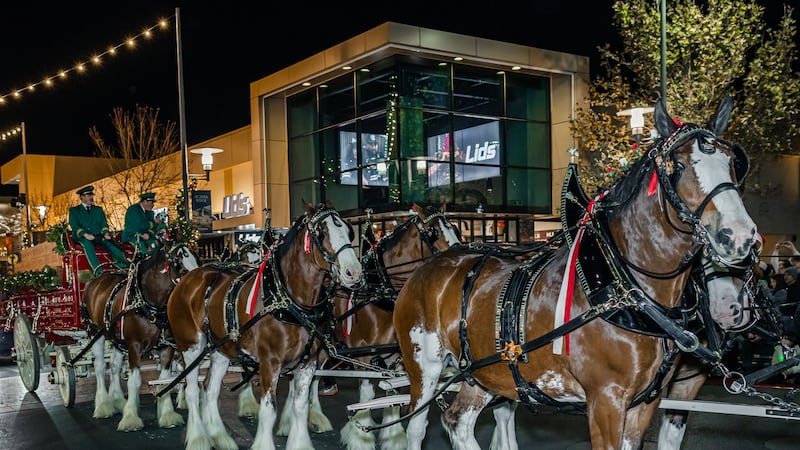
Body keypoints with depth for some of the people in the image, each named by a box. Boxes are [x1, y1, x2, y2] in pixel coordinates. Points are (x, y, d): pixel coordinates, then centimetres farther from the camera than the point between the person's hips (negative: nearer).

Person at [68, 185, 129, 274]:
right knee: (87, 243, -39)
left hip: (98, 236, 3)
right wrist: (85, 234, -20)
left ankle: (124, 268, -44)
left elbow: (104, 223, 14)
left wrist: (105, 233, -10)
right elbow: (74, 226, 0)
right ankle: (98, 271, -55)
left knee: (110, 243, -29)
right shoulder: (74, 210, 15)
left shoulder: (98, 209, 26)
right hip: (82, 237, -3)